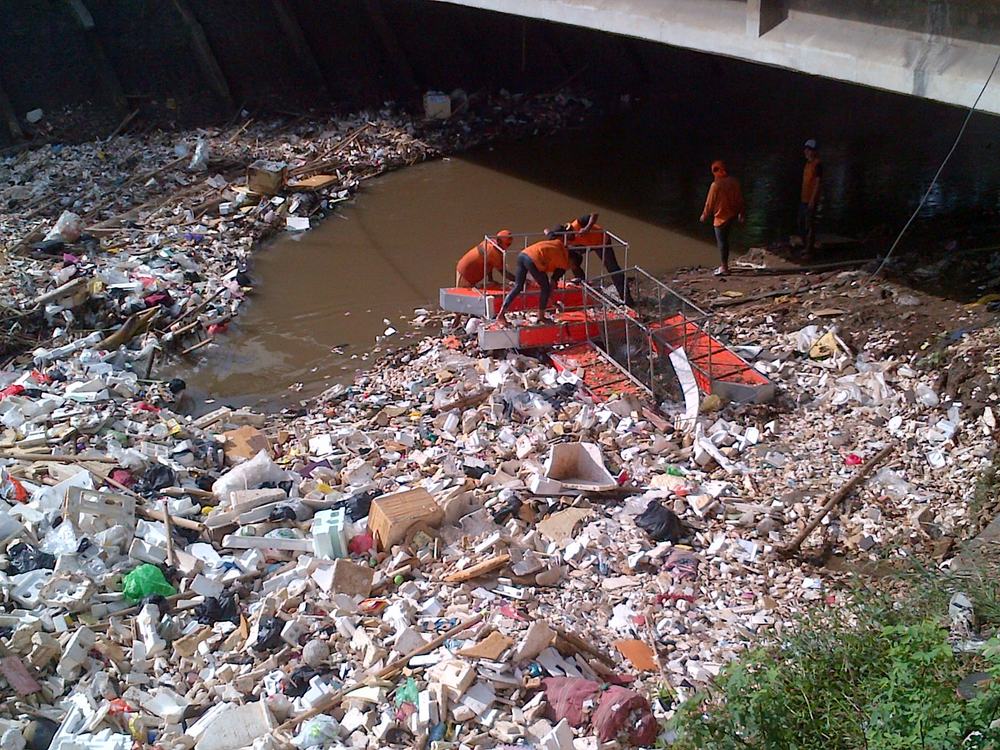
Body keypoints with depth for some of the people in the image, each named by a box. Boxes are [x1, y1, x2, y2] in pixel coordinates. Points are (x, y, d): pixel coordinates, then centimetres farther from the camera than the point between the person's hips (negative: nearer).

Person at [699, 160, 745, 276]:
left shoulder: (716, 185, -19)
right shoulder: (734, 182, -1)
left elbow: (710, 202, -12)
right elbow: (740, 199, 6)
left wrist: (705, 216, 2)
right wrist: (740, 213, 18)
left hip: (721, 217, -7)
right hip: (732, 216, 7)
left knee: (721, 242, 1)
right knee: (725, 240, 22)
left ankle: (724, 268, 3)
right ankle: (724, 265, 27)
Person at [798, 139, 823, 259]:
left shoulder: (817, 164, -14)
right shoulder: (808, 163, 14)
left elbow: (818, 183, -17)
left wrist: (812, 200, -21)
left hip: (811, 200, -10)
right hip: (804, 199, 10)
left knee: (810, 226, -6)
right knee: (801, 224, 16)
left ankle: (809, 251, -2)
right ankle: (805, 247, 29)